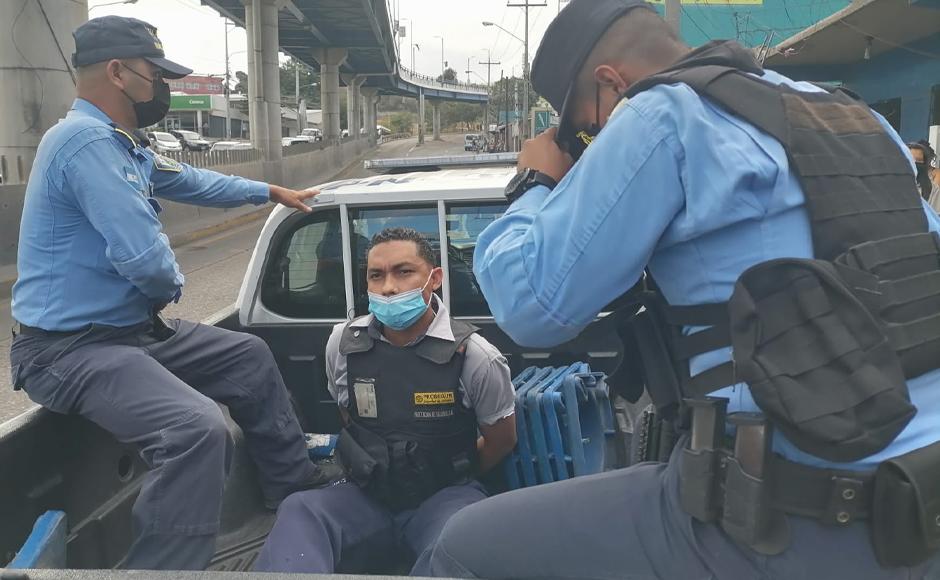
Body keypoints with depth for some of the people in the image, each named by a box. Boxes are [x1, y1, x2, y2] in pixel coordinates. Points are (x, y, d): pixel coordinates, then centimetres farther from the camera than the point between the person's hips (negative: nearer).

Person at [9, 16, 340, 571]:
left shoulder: (121, 145, 11)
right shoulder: (88, 139, -22)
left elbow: (191, 180, 29)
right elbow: (144, 258, -30)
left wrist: (271, 191, 38)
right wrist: (174, 286, -6)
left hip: (132, 328, 11)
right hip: (71, 347, -11)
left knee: (251, 356, 18)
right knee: (199, 428, -33)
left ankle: (296, 486, 30)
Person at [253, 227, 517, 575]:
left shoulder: (475, 356, -12)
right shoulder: (343, 343, -2)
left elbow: (502, 439, 3)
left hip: (445, 494, -2)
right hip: (368, 492, 3)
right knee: (299, 511, -29)